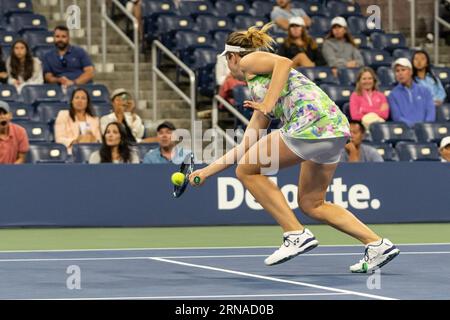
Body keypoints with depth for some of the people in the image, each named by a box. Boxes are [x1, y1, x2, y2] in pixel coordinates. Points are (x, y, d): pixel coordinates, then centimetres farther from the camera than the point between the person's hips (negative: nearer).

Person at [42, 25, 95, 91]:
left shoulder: (79, 52, 11)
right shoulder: (48, 56, 19)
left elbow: (90, 72, 1)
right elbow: (48, 77, 12)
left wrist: (74, 82, -16)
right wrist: (59, 80, -12)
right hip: (61, 88, 3)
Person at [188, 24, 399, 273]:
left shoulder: (249, 61, 12)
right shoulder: (259, 95, 35)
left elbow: (284, 62, -9)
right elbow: (246, 147, 36)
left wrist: (268, 105, -11)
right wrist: (208, 171, 39)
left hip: (311, 120, -9)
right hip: (336, 130, 9)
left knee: (247, 170, 5)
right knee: (311, 204, 19)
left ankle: (296, 234, -1)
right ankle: (377, 245, 10)